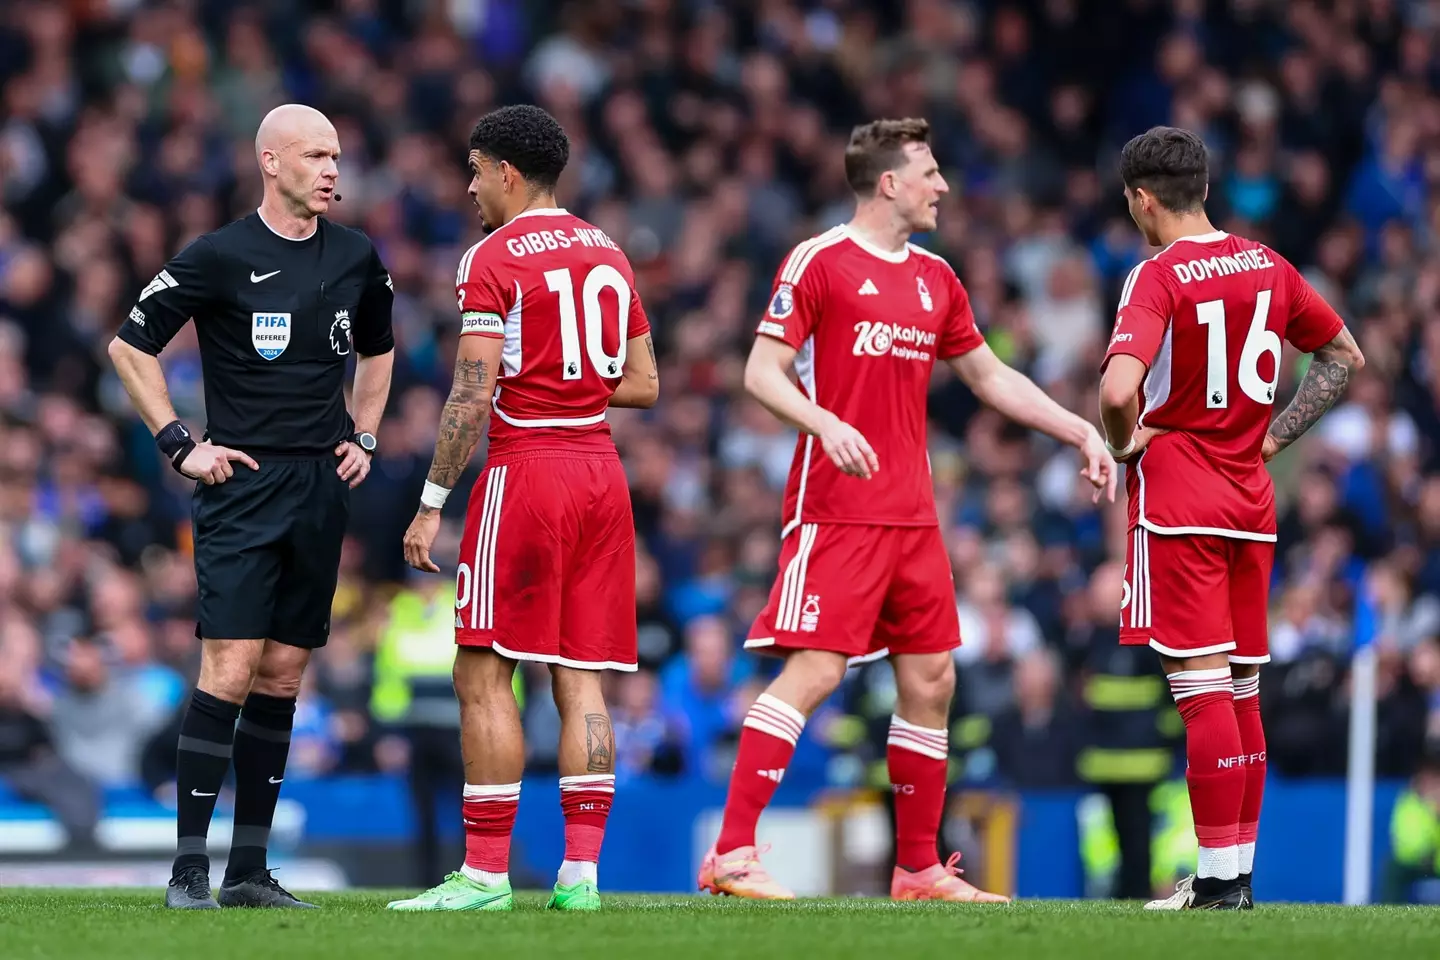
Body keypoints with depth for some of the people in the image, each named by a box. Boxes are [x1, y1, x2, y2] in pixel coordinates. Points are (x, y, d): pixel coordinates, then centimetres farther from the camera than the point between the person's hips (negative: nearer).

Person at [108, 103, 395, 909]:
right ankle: (191, 866, -11)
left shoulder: (356, 257, 10)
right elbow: (131, 346, 0)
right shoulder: (221, 257, -6)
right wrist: (181, 444, -5)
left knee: (283, 675, 6)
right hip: (243, 482, -5)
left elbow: (377, 351, 28)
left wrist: (365, 435, 15)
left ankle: (251, 868, 9)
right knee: (231, 668, -13)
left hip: (322, 485, 5)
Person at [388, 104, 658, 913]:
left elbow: (473, 397, -12)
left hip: (525, 468, -7)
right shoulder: (610, 255, 14)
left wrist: (432, 503, -8)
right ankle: (581, 869, 1)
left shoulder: (495, 259, -7)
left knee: (486, 677, -2)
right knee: (581, 679, 6)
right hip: (602, 470, 7)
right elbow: (644, 385, 16)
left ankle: (486, 870, -5)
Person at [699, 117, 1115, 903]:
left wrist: (1079, 432, 21)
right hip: (836, 508, -7)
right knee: (815, 670, -15)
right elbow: (762, 372, -9)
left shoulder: (935, 279, 16)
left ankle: (918, 867, 16)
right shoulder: (818, 262, -5)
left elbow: (988, 375, 26)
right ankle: (730, 854, -14)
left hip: (911, 512, 8)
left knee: (931, 680, 7)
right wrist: (825, 423, -26)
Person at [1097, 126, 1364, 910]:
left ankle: (1218, 878, -9)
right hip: (1252, 497, 7)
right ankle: (1239, 869, 14)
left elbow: (1118, 390, -27)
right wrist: (1274, 436, 14)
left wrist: (1124, 443, -7)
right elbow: (1345, 357, 19)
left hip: (1177, 497, -7)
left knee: (1202, 686, -7)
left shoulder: (1158, 278, -13)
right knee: (1241, 689, 11)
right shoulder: (1266, 266, 8)